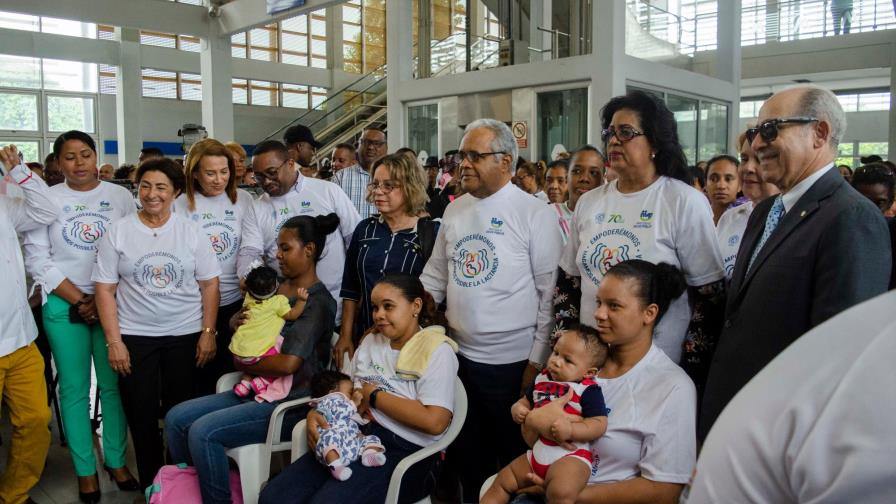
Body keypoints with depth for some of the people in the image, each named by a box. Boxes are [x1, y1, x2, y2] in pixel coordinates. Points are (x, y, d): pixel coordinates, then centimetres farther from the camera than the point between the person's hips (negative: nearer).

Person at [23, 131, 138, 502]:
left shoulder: (120, 196, 3)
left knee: (113, 384, 6)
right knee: (74, 389, 5)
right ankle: (85, 470, 17)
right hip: (64, 307, 0)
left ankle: (116, 460, 20)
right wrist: (79, 299, -7)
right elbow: (37, 259, -2)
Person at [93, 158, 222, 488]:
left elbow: (210, 284, 1)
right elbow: (105, 289, -1)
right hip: (134, 336, 0)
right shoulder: (117, 231, -1)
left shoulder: (190, 231, 0)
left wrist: (208, 333, -5)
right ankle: (149, 484, 27)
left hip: (185, 335, 0)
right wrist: (114, 341, -7)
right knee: (141, 414, 9)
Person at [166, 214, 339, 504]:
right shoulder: (275, 287, 11)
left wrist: (245, 365, -8)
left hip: (288, 401, -9)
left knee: (203, 432, -21)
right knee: (176, 418, 2)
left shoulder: (318, 302, -14)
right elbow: (238, 323, 21)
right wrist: (238, 321, -3)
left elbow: (288, 363, -24)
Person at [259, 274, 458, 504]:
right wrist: (315, 413, -3)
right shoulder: (371, 341, 16)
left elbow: (435, 421, -19)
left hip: (402, 452, -6)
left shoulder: (437, 350, -7)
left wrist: (374, 396, -10)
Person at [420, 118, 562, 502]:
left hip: (512, 362, -5)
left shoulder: (534, 213, -11)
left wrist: (537, 362, -13)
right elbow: (434, 276, 13)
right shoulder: (454, 210, 7)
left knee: (515, 461, 13)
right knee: (468, 456, 21)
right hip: (460, 356, 6)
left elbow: (551, 293, -11)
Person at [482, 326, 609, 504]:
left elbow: (600, 424, -15)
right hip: (536, 453, 7)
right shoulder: (542, 379, 8)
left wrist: (570, 430, -27)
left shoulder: (588, 390, -11)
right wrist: (517, 409, 1)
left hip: (570, 455, -7)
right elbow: (526, 401, 23)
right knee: (502, 482, 12)